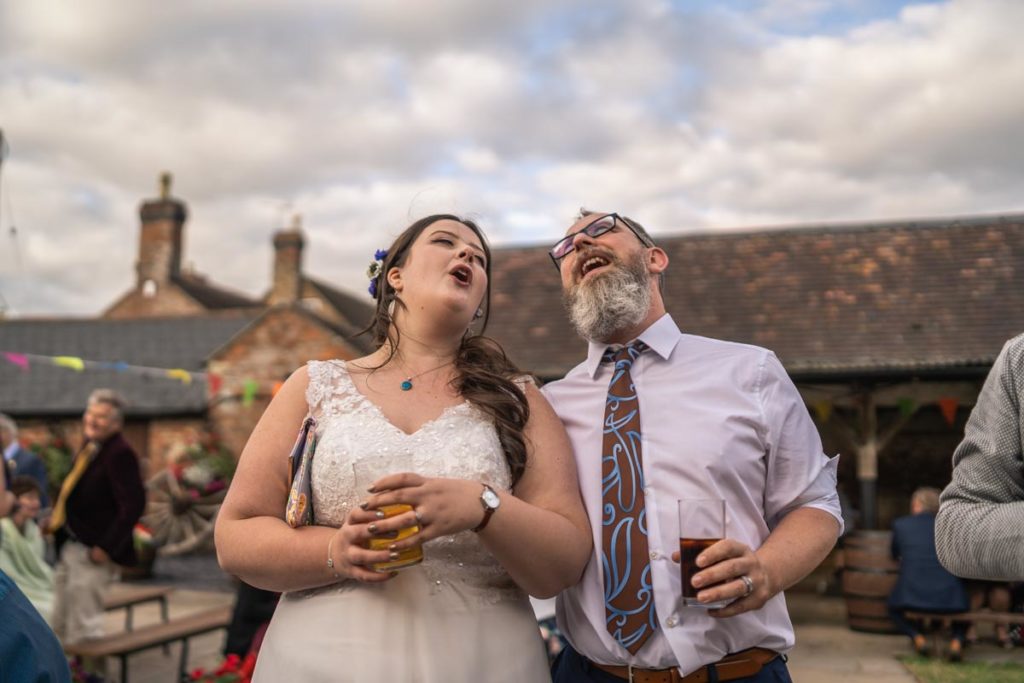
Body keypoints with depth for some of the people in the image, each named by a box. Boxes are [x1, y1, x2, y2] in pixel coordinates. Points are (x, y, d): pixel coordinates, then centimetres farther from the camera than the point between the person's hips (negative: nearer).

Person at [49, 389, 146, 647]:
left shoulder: (120, 454, -19)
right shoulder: (88, 448, 9)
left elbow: (132, 505, -23)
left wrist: (106, 547, -23)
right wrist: (55, 520, 8)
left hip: (91, 551, -9)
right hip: (68, 546, 9)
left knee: (83, 628, -2)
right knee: (61, 626, 19)